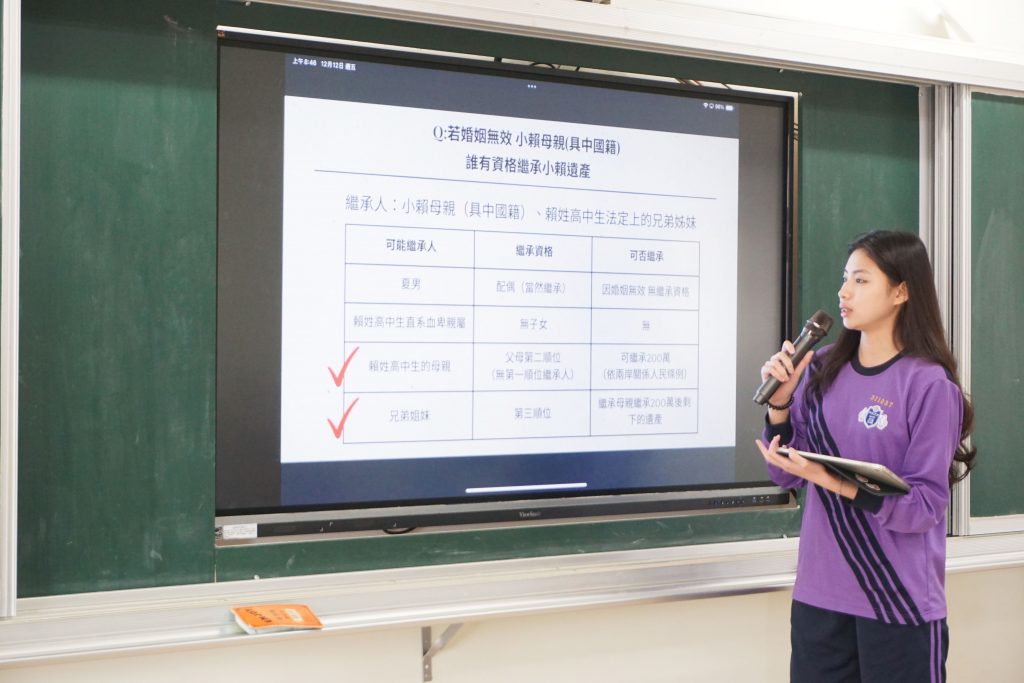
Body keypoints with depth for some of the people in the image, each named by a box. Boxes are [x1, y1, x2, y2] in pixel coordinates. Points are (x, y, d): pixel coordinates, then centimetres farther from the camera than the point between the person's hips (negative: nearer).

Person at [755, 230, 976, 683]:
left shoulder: (928, 384, -12)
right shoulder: (823, 368, 2)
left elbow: (925, 505, -14)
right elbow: (786, 476, 6)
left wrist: (832, 481, -26)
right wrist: (780, 400, -8)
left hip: (899, 603, -4)